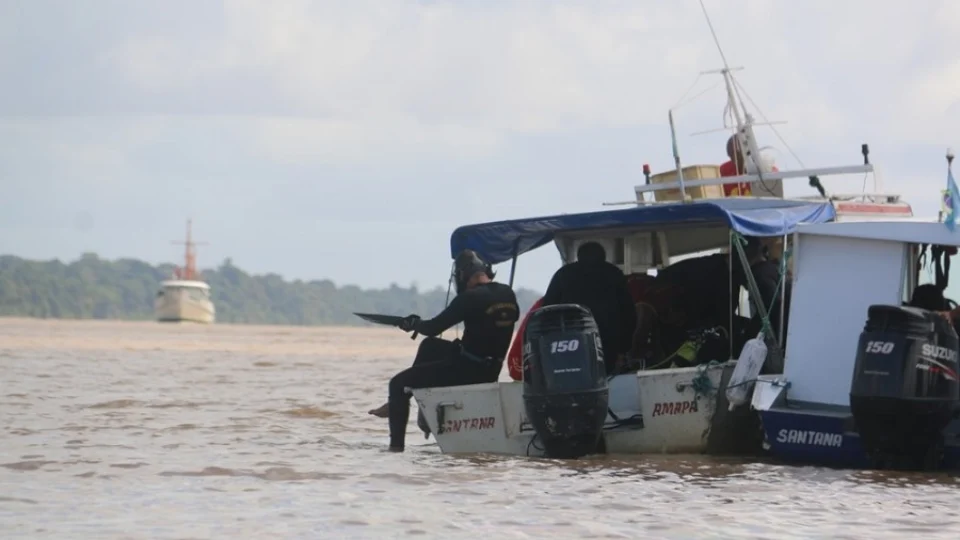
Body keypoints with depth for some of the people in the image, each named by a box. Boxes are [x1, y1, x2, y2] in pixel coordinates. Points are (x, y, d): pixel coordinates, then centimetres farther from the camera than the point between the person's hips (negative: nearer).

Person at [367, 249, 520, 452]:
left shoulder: (471, 298, -20)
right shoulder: (508, 295, 2)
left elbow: (433, 328, -16)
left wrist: (413, 324, 6)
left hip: (467, 370, -8)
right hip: (491, 371, 8)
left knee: (398, 384, 4)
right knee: (430, 346, 30)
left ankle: (396, 445, 1)